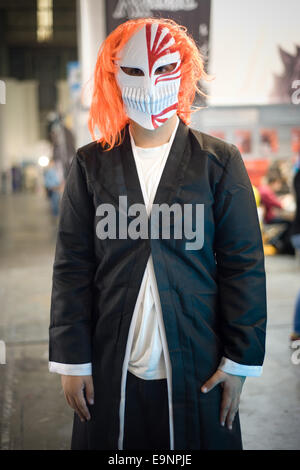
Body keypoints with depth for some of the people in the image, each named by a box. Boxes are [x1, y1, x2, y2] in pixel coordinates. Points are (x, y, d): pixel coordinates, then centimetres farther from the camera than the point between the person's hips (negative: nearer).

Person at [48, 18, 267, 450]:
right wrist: (72, 360, -1)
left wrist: (239, 361, -4)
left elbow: (244, 265, -2)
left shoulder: (220, 161, -1)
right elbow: (72, 267, 2)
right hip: (110, 369, 1)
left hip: (198, 368, -1)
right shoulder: (91, 164, 3)